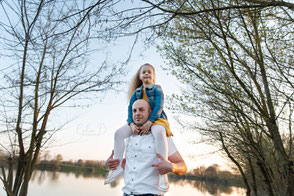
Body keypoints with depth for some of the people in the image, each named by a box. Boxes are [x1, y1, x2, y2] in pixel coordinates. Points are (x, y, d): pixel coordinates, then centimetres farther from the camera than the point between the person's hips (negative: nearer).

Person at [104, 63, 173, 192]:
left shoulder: (157, 89, 1)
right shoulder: (136, 92, 14)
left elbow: (158, 107, -12)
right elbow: (130, 109, 5)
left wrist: (149, 123, -24)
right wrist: (132, 124, -14)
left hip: (156, 120, -5)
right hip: (139, 122, 5)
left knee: (159, 133, -40)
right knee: (119, 133, -13)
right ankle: (117, 166, -9)